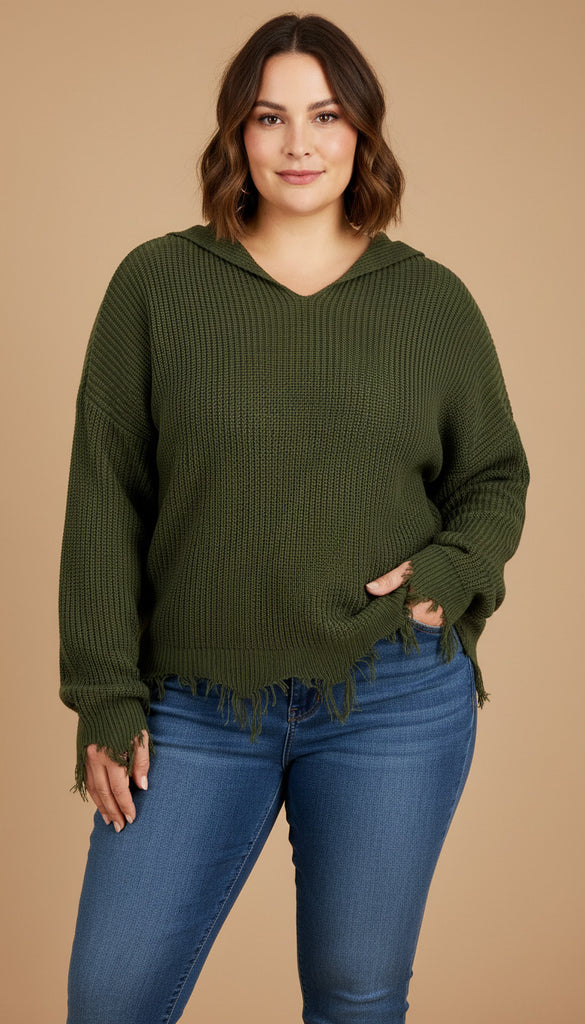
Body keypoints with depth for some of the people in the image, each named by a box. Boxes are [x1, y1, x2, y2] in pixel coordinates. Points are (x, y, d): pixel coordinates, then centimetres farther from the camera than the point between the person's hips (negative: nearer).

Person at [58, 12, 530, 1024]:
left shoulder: (433, 300, 4)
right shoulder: (155, 284, 1)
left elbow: (496, 476, 13)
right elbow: (105, 498, 1)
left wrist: (451, 573, -9)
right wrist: (105, 697, -3)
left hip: (395, 702, 1)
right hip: (196, 711, 0)